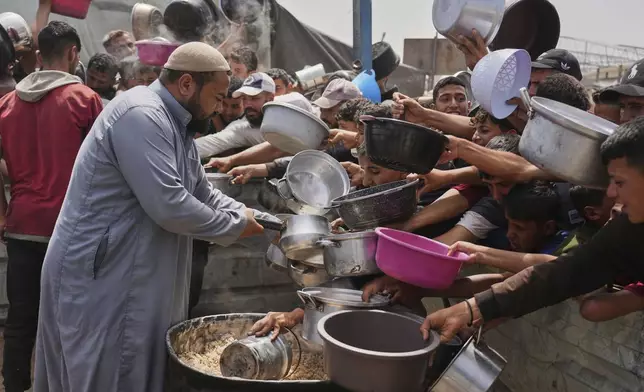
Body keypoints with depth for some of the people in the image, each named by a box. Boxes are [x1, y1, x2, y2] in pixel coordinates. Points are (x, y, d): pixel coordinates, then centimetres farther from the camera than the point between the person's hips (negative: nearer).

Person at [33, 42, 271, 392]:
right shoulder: (141, 115, -21)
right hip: (99, 278, -10)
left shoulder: (171, 123, 12)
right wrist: (235, 226, -12)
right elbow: (170, 206, -28)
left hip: (133, 277, 10)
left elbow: (204, 195, 15)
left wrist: (270, 223, 5)